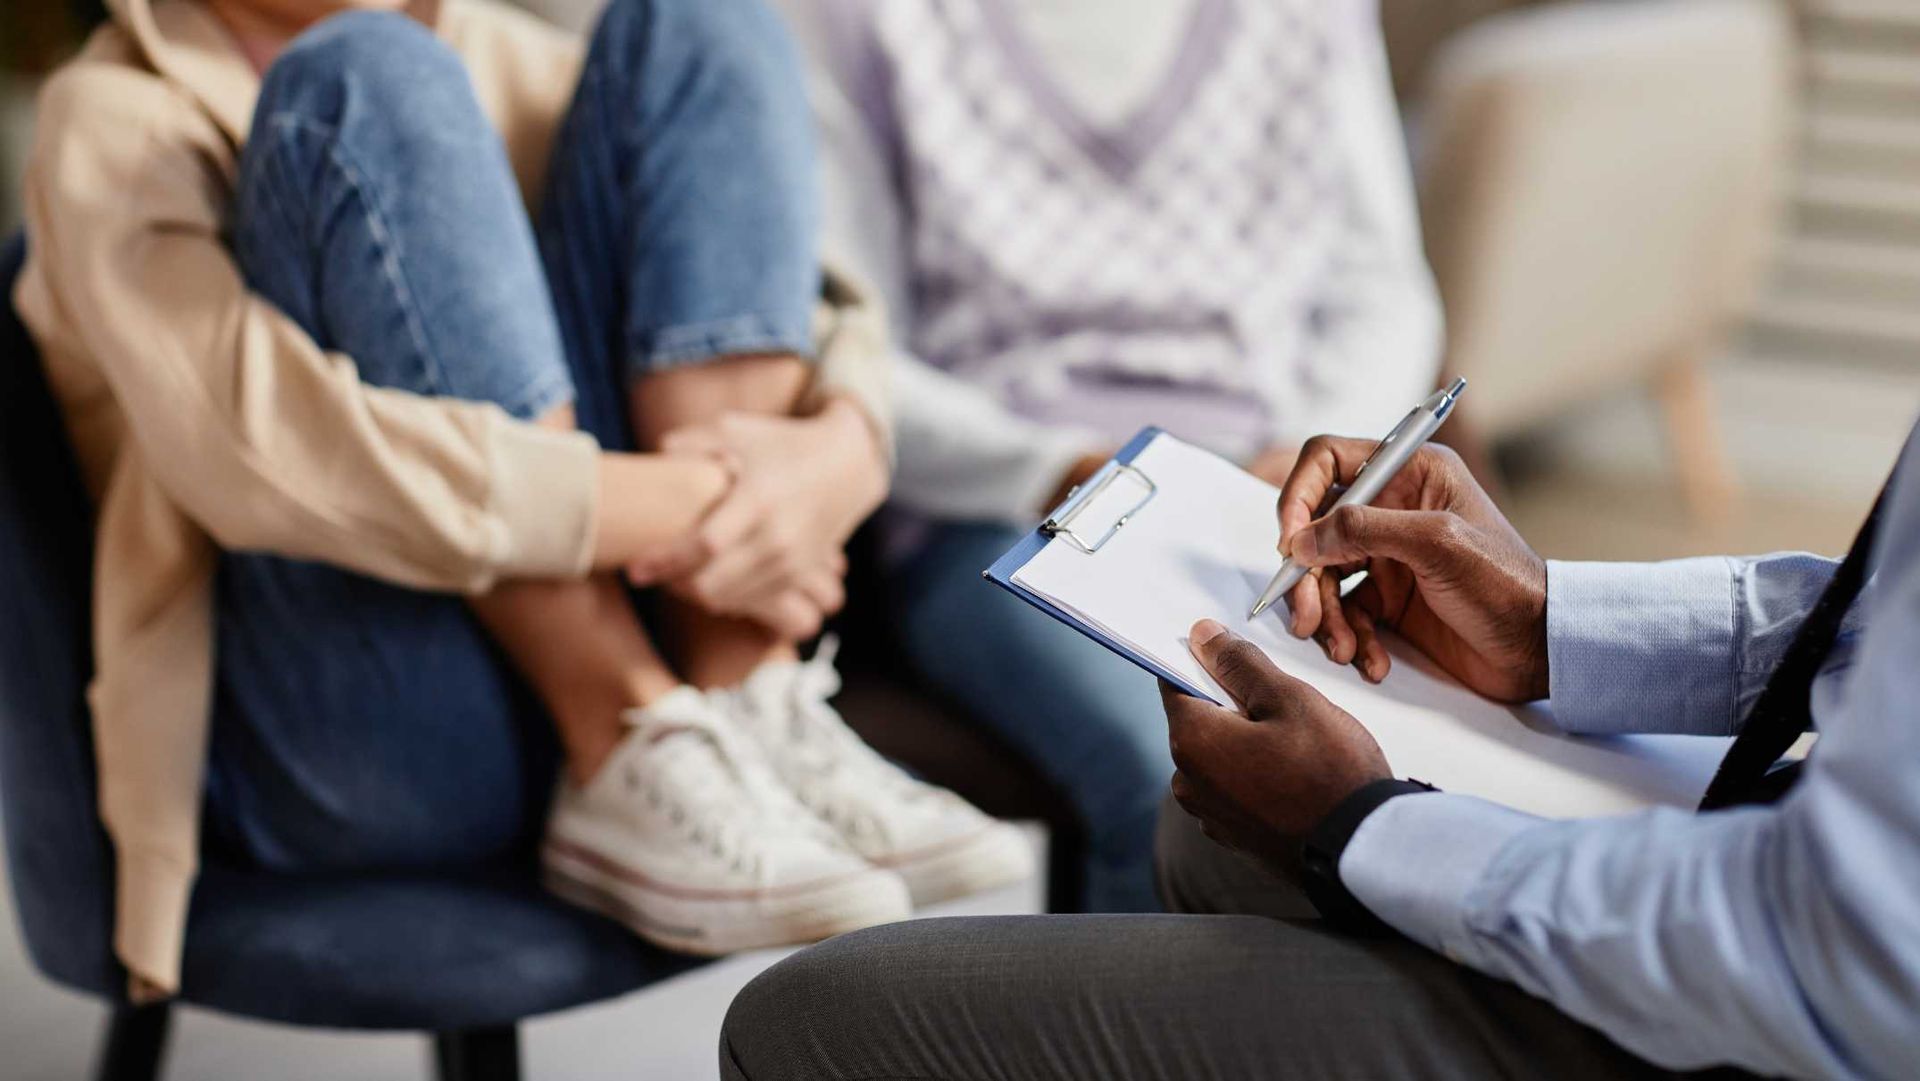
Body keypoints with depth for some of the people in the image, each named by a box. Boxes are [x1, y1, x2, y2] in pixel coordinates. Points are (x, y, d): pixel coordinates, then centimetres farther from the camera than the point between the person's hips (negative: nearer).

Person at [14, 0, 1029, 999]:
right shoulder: (116, 122, -3)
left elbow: (821, 314, 7)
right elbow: (257, 454, -23)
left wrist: (841, 451, -17)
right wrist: (688, 506, -23)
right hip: (340, 754, -5)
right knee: (374, 83, -20)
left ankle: (752, 721, -15)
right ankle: (636, 769, -23)